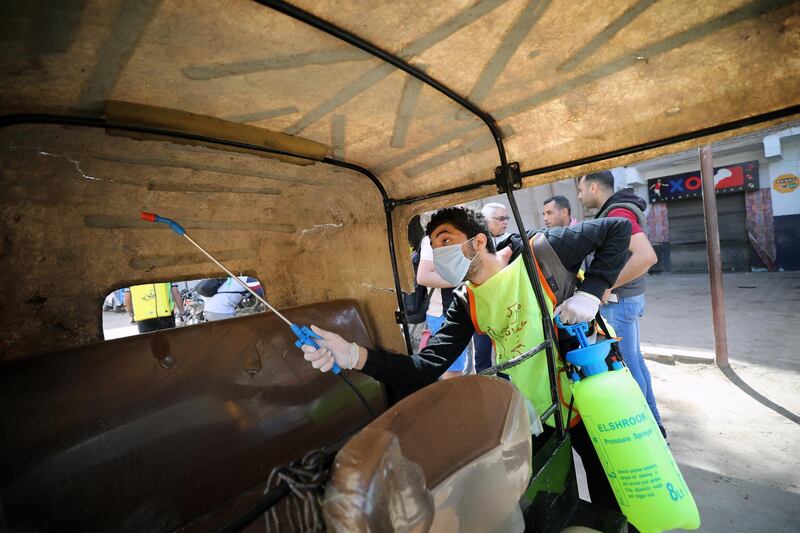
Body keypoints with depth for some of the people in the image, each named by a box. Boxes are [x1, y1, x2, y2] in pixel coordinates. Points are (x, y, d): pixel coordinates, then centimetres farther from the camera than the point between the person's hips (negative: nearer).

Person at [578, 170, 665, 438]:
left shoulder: (617, 213, -19)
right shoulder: (615, 210, 12)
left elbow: (647, 256, -31)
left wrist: (607, 286, -24)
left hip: (618, 301, -10)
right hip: (627, 299, 10)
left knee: (625, 367, 2)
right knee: (635, 360, 19)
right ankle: (653, 423, 33)